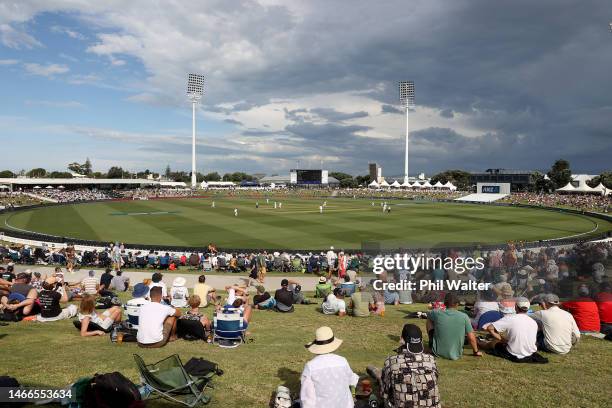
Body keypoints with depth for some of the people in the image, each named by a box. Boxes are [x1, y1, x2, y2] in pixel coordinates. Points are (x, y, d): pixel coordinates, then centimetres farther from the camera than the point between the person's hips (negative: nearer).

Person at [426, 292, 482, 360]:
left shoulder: (437, 313, -13)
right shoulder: (464, 317, -14)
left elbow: (428, 315, 11)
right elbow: (471, 338, -8)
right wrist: (476, 352, 8)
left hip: (438, 353, -1)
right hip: (456, 355, 1)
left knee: (429, 320, 18)